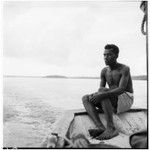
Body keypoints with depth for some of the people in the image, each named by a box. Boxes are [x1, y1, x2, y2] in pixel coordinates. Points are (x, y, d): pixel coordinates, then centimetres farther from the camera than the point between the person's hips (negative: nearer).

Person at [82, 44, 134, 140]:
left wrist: (102, 94, -38)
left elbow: (121, 90, -26)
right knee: (85, 98, -14)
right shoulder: (104, 71, 8)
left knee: (103, 94, -34)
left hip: (126, 100, -7)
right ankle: (100, 128, -35)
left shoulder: (124, 69, -13)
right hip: (113, 103, 7)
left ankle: (111, 128, -34)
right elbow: (101, 89, 3)